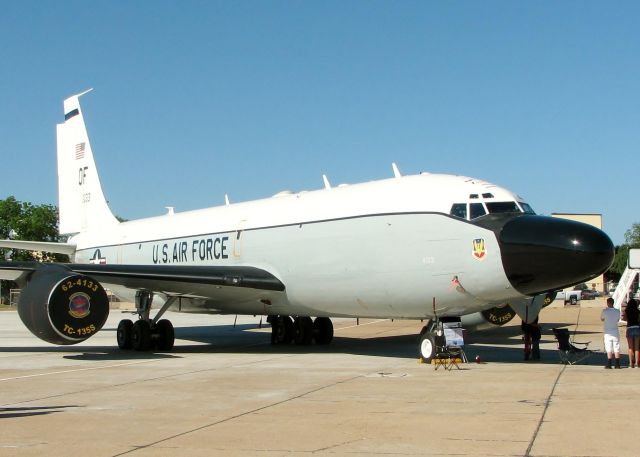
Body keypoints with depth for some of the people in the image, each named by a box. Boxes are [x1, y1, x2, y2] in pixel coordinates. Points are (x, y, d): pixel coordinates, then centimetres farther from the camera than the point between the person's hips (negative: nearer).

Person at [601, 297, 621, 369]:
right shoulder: (617, 311, -3)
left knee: (609, 349, 0)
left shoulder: (605, 311, -11)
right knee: (616, 349, 6)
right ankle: (617, 364, 5)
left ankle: (609, 364, -2)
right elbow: (618, 319, 12)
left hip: (608, 332, -2)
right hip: (616, 332, 2)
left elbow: (602, 319, 7)